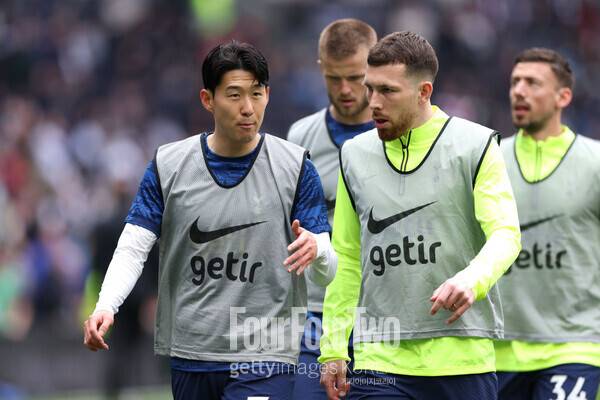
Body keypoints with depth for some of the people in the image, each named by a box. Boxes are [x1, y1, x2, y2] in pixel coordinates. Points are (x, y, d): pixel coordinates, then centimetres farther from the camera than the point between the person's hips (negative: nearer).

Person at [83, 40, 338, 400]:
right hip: (189, 356, 3)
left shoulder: (296, 168, -2)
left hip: (263, 360, -3)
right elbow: (132, 249, 0)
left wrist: (315, 250, -27)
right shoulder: (168, 165, 3)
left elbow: (326, 274, -3)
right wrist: (105, 307, -19)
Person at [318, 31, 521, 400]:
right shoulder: (355, 156, 11)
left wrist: (470, 281, -29)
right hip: (379, 359, 2)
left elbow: (505, 234, -8)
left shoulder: (476, 146, 0)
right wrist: (333, 349, 11)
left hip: (463, 355, -2)